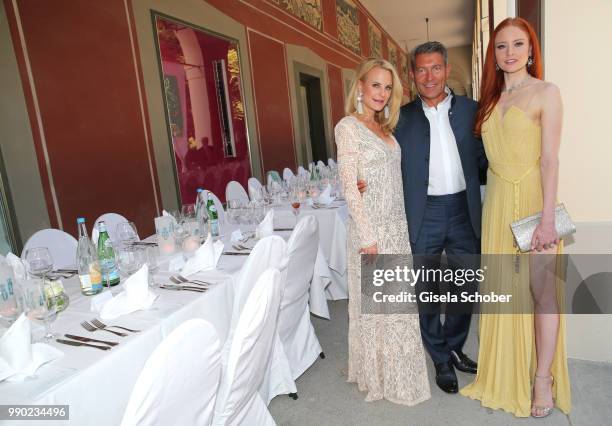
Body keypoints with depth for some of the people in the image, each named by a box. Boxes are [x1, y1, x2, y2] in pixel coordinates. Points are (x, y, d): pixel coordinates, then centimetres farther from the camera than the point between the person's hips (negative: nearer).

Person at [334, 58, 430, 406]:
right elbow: (351, 187, -15)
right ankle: (381, 377, 26)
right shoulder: (348, 126, -9)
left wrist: (399, 227, 9)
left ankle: (396, 368, 35)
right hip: (371, 228, -7)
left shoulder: (384, 128, 14)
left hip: (397, 226, 7)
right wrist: (368, 238, -18)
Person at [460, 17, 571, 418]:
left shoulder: (546, 92, -2)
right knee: (505, 290, 10)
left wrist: (548, 218, -16)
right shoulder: (490, 100, 13)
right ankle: (507, 374, 24)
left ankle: (543, 379, 15)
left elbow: (550, 159, -9)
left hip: (533, 200, -4)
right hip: (498, 202, 5)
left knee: (542, 291, -1)